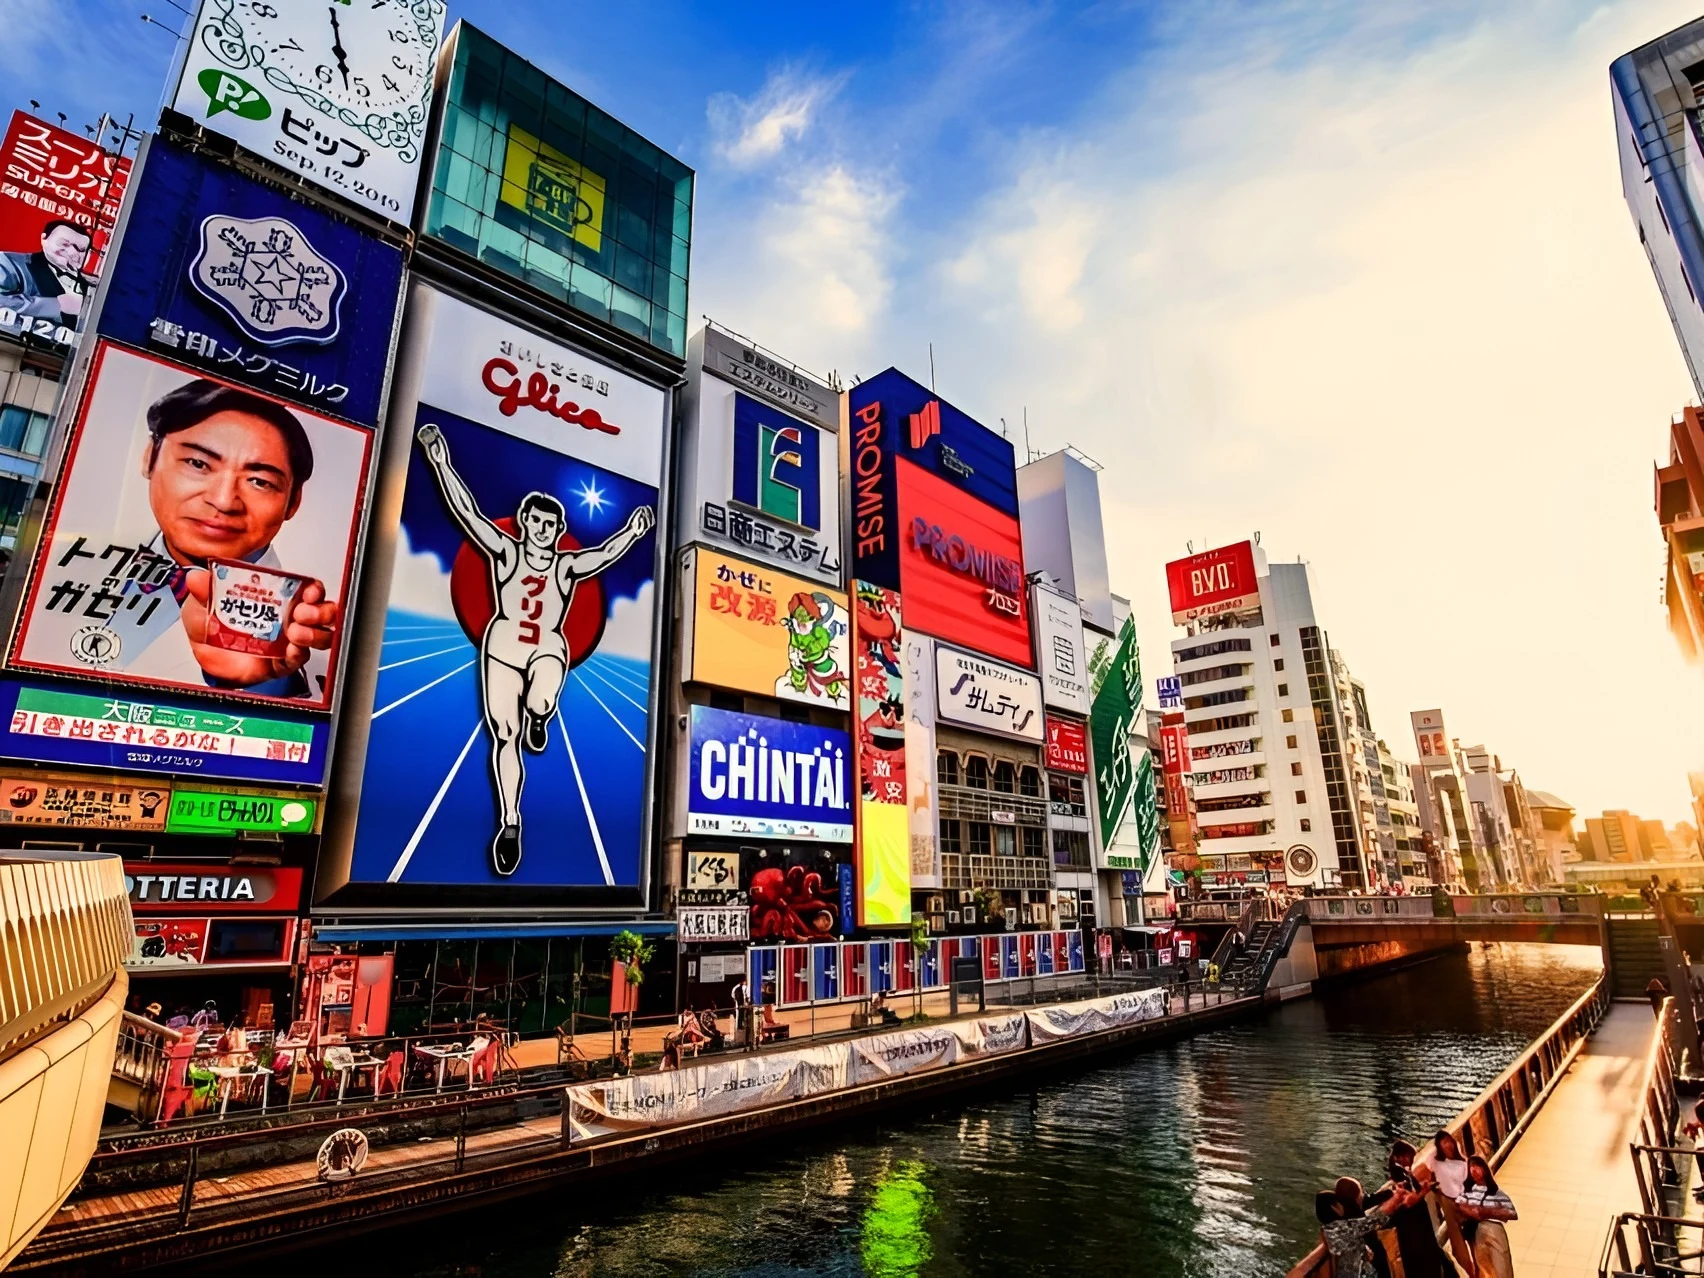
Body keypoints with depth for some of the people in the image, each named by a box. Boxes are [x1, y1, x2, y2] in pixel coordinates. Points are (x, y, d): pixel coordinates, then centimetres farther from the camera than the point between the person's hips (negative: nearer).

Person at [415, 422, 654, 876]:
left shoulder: (567, 566, 2)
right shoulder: (506, 551, 2)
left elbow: (605, 553, -12)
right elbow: (467, 512, -6)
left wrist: (633, 531, -28)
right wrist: (441, 463, -14)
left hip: (548, 648, 0)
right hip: (503, 645, 1)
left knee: (540, 703, -34)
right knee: (504, 735, -2)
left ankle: (539, 718, 7)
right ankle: (509, 823, 10)